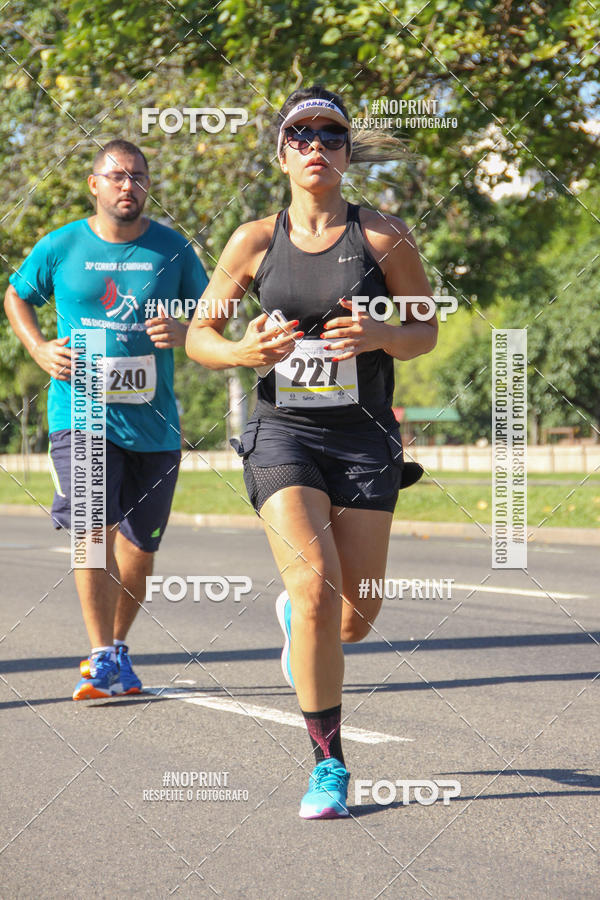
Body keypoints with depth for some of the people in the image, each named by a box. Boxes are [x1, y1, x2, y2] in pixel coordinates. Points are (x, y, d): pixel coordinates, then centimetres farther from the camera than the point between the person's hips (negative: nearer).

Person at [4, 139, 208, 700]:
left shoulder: (172, 249, 4)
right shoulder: (61, 247, 2)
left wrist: (182, 332, -11)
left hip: (152, 418, 2)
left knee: (139, 543, 10)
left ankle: (117, 646, 30)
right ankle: (102, 660, -12)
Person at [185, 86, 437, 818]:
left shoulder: (383, 236, -2)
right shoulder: (255, 242, 1)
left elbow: (426, 330, 6)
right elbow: (198, 334, 8)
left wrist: (379, 337, -17)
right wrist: (242, 352, -15)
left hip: (364, 437, 1)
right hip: (284, 433, -1)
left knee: (353, 620, 3)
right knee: (316, 588, -20)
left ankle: (295, 614, 43)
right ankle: (327, 765, -8)